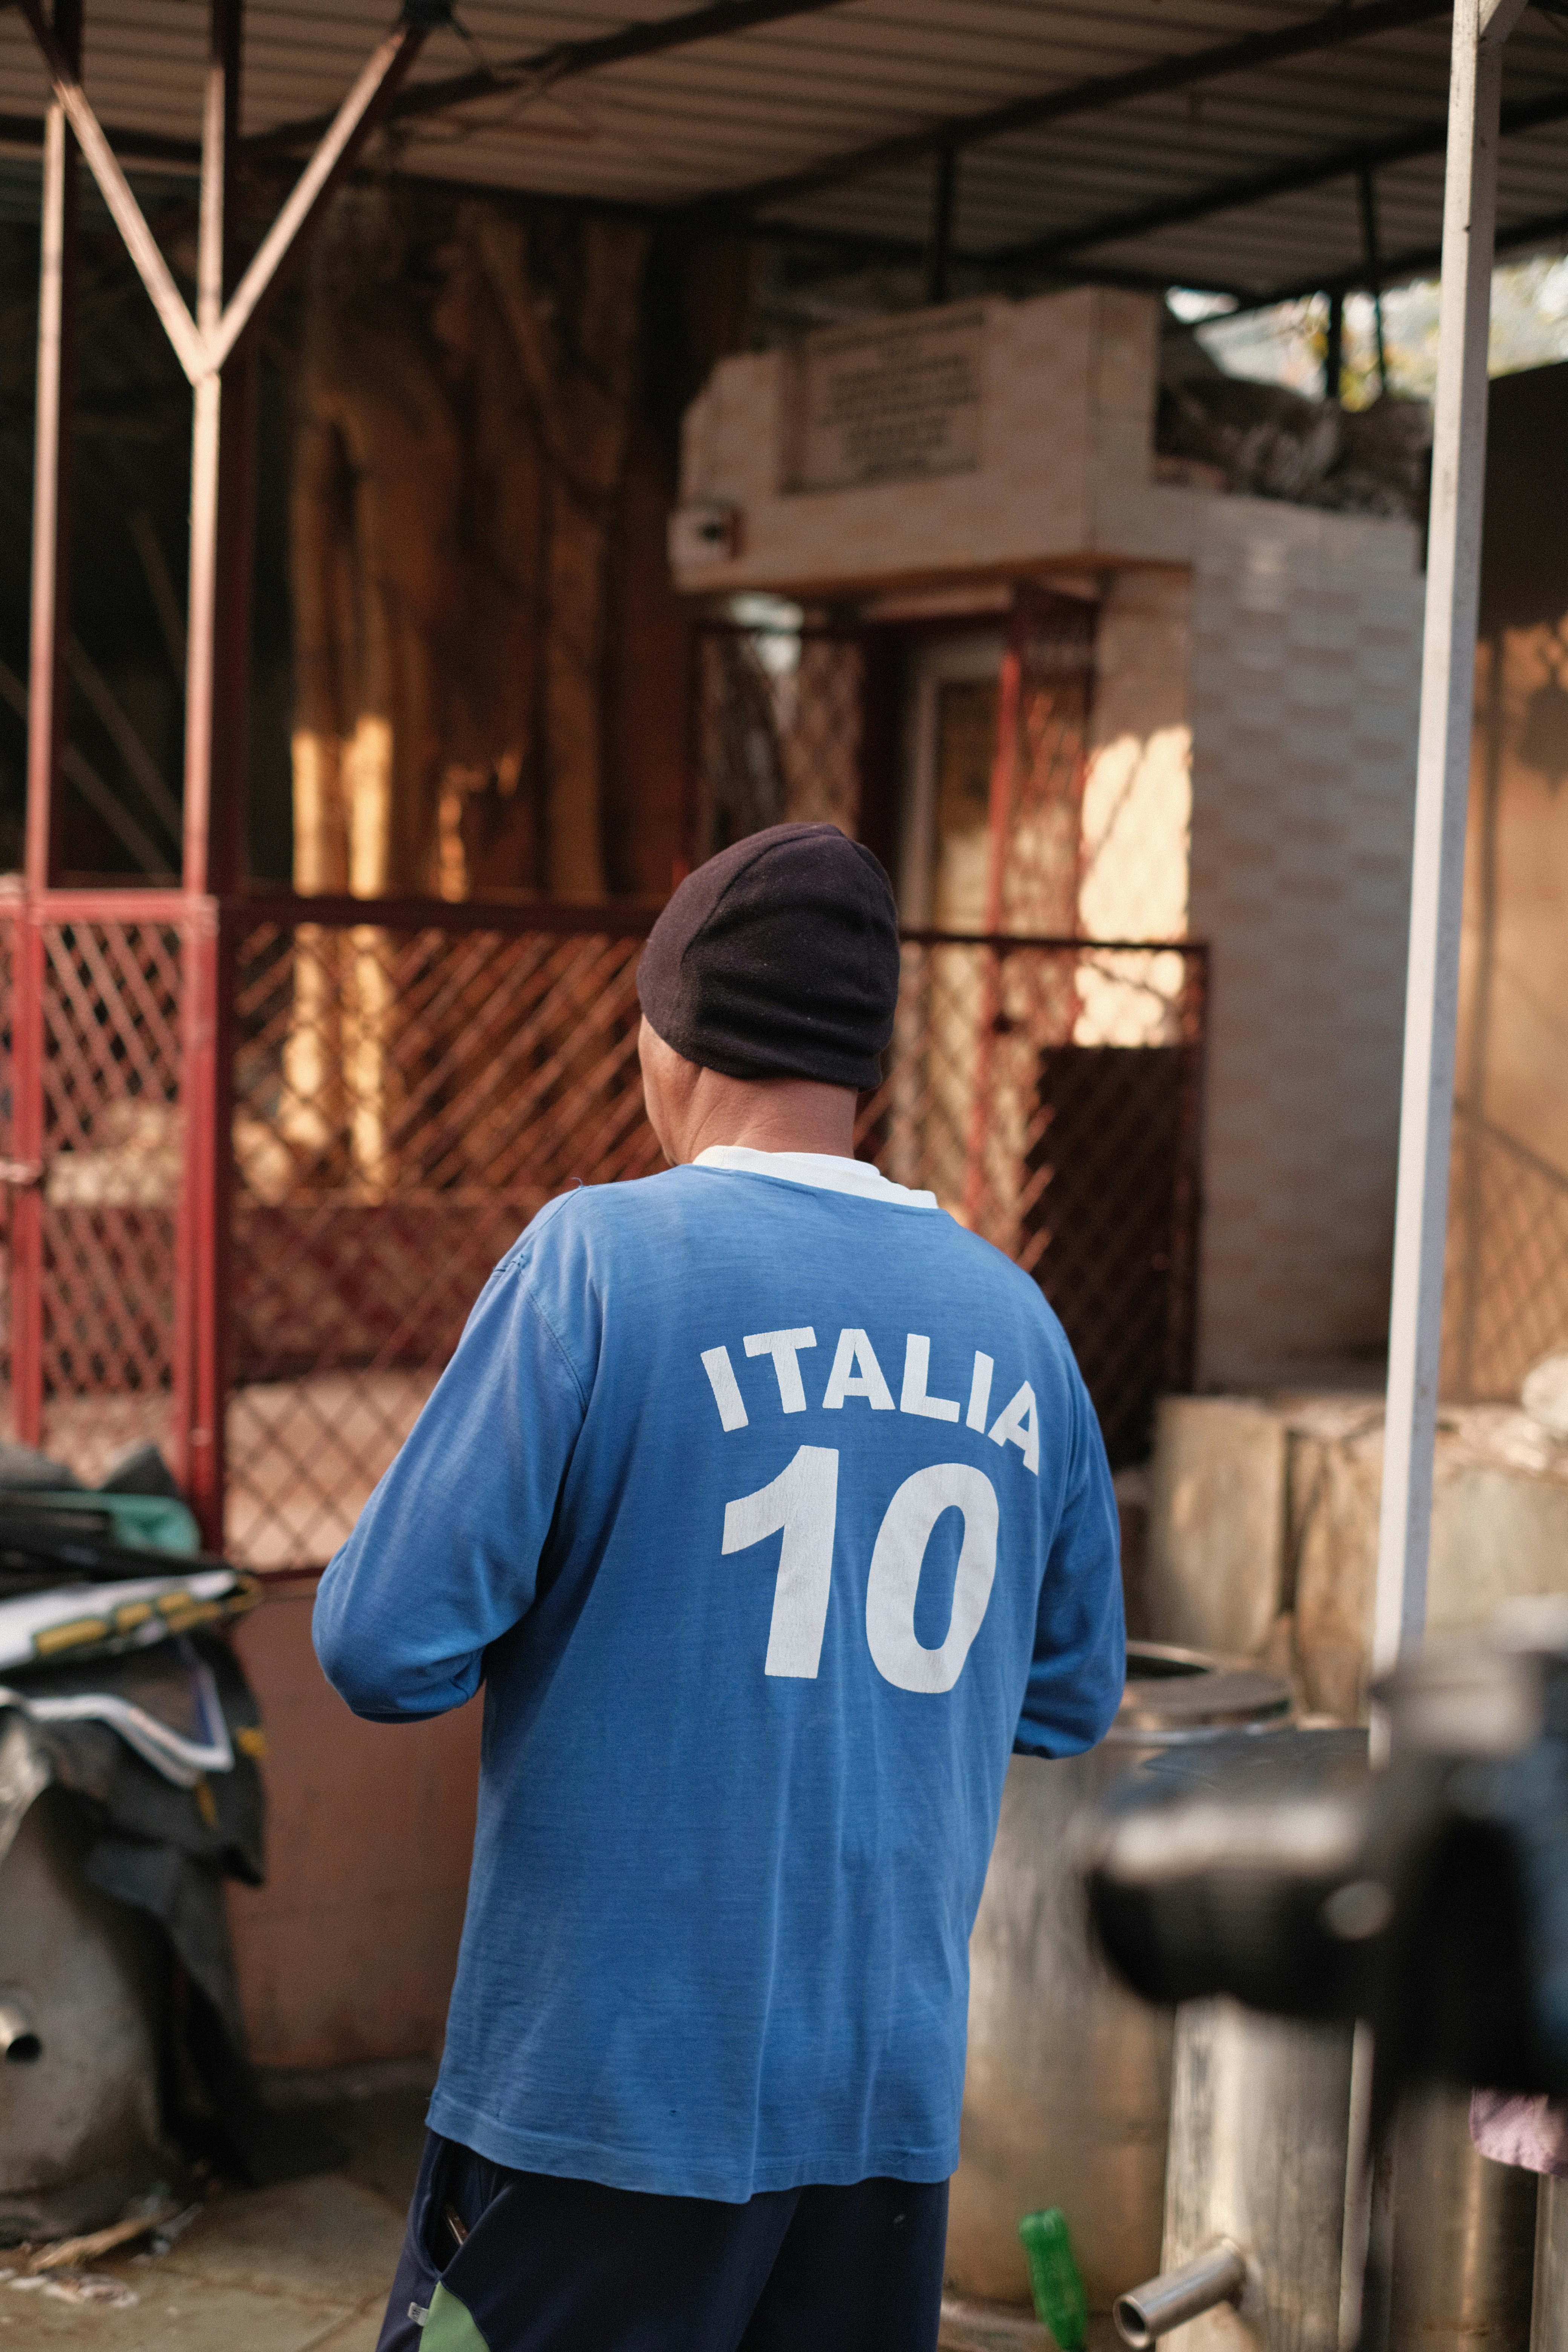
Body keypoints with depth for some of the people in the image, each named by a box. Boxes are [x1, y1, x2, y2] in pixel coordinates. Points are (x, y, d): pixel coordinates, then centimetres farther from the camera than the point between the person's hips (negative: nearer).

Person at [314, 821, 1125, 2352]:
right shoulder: (1011, 1320, 4)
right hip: (892, 2097, 5)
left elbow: (386, 1649, -14)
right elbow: (1068, 1698, 14)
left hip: (602, 2093, -5)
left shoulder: (600, 1259, -10)